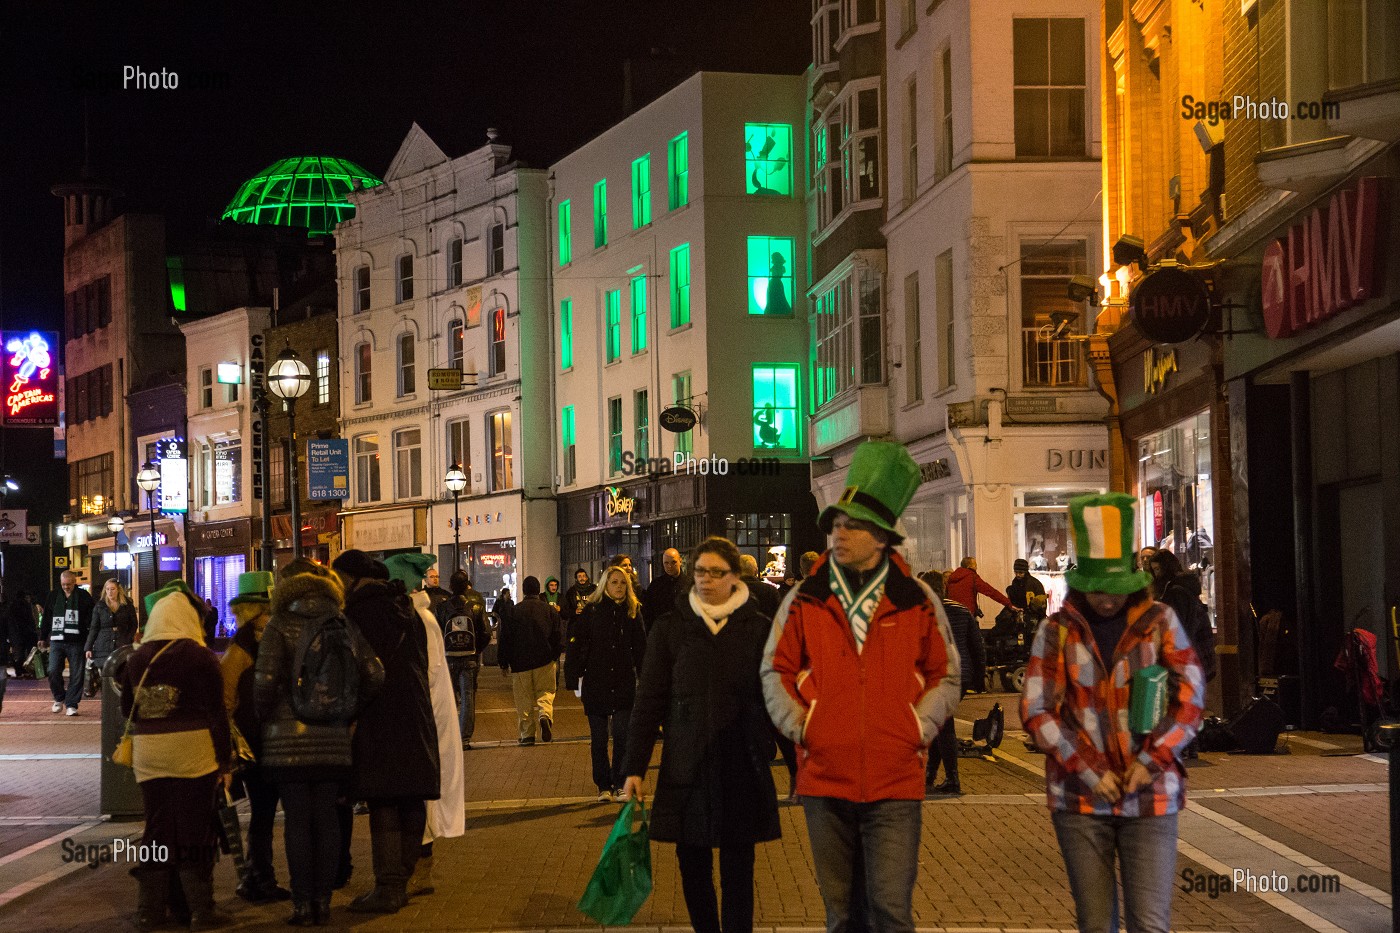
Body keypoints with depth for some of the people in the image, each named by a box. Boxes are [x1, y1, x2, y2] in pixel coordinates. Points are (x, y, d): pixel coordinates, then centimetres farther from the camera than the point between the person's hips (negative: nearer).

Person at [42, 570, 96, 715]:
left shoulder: (84, 596, 2)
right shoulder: (54, 596, 10)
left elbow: (91, 619, 2)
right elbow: (46, 618, 16)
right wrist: (43, 638, 12)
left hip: (76, 642, -2)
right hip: (57, 642, 2)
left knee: (76, 675, -2)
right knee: (53, 672, -4)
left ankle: (71, 705, 5)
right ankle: (59, 698, 19)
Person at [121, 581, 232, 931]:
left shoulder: (137, 659, 4)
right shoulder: (199, 657, -9)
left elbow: (127, 709, 14)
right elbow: (216, 714, -9)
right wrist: (224, 761, -3)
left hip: (148, 754, 4)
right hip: (192, 754, -4)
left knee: (157, 830, 12)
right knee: (194, 832, 3)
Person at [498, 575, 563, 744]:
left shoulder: (514, 611, 0)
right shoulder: (549, 610, 3)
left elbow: (506, 638, 1)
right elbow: (557, 635, 5)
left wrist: (504, 663, 8)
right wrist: (556, 656, 17)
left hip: (520, 661, 0)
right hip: (545, 660, 0)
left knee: (524, 698, 5)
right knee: (545, 692, 8)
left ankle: (527, 733, 2)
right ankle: (545, 715, -22)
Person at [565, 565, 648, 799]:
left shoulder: (633, 612, 6)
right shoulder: (592, 611, -2)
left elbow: (640, 648, 10)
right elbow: (577, 646, -2)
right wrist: (574, 681, -5)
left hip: (625, 683, 1)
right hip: (596, 682, -1)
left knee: (623, 735, -4)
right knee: (598, 737, 5)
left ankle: (621, 783, 6)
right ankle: (603, 786, 14)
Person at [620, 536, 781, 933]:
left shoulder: (759, 628, 2)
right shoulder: (670, 628, 3)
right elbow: (648, 702, 4)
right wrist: (634, 768, -2)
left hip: (742, 767, -1)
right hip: (686, 767, 1)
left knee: (738, 870, 0)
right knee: (693, 866, 5)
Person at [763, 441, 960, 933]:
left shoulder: (918, 602, 1)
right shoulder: (803, 601, 3)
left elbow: (945, 675, 10)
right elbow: (775, 671, 9)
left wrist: (919, 728, -1)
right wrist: (799, 726, -2)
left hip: (896, 780, -2)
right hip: (824, 777, 2)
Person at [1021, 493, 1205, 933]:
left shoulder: (1160, 623, 1)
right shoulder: (1057, 631, 1)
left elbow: (1189, 700, 0)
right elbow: (1036, 710, -2)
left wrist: (1150, 762, -12)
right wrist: (1087, 771, -11)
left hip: (1149, 795, -1)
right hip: (1080, 799, 1)